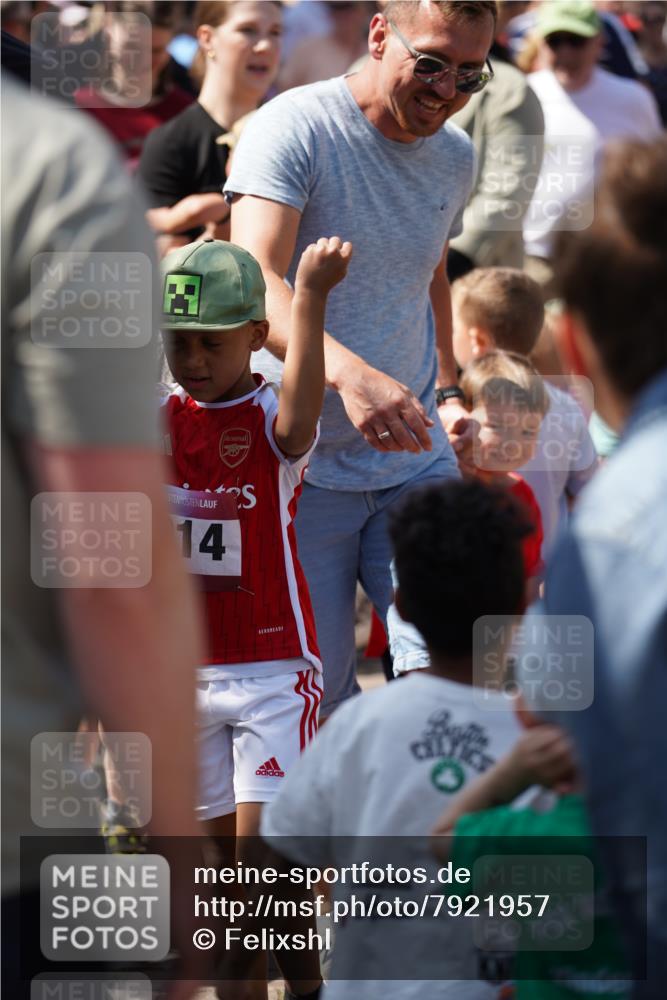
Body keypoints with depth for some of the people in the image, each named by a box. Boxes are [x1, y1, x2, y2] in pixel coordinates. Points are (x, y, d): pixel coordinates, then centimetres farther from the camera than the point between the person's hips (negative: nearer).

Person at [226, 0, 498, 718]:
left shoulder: (455, 158, 8)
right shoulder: (294, 128, -14)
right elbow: (255, 284, -29)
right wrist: (349, 372, -44)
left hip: (417, 462, 5)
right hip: (303, 466, -5)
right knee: (314, 692, 0)